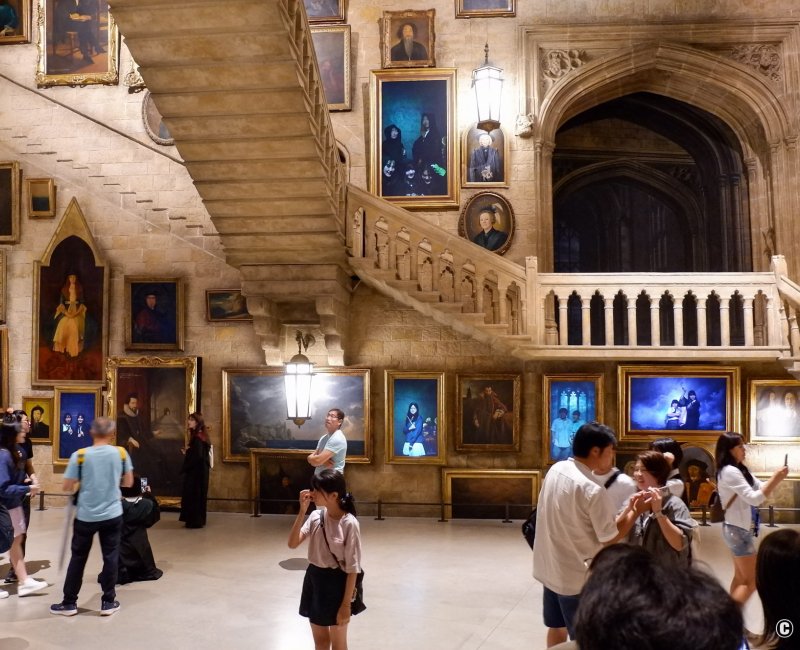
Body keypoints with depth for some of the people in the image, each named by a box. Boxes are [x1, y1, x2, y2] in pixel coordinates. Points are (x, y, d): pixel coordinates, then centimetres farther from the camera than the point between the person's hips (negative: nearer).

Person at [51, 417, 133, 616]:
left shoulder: (80, 455, -11)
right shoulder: (121, 453, -6)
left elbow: (67, 487, -7)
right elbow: (128, 482, 4)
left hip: (86, 516, -1)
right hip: (112, 515, 1)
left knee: (78, 558, 12)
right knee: (110, 557, 9)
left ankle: (69, 603, 21)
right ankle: (108, 602, 15)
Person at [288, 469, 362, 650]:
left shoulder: (349, 524, -20)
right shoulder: (316, 516, -3)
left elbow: (352, 569, -16)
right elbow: (293, 543, -10)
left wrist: (346, 604, -15)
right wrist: (302, 511, -17)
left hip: (336, 584, -5)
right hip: (314, 579, 6)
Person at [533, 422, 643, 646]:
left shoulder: (555, 470, -2)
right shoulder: (593, 491, -25)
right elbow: (610, 538, -16)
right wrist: (634, 510, -5)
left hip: (549, 567, 7)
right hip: (577, 576, -7)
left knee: (556, 627, 23)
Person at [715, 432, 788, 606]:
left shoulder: (739, 470, 9)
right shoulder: (729, 471, -20)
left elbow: (761, 488, 9)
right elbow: (755, 498, -24)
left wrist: (776, 479, -9)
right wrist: (775, 478, -21)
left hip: (739, 530, 10)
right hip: (738, 531, -10)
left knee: (740, 578, 16)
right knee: (752, 581, -4)